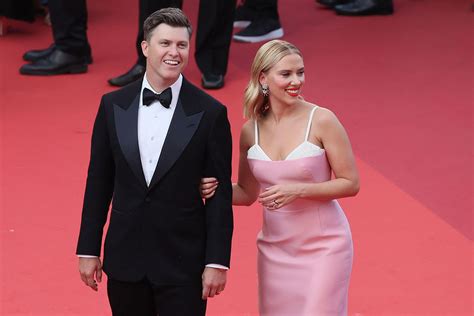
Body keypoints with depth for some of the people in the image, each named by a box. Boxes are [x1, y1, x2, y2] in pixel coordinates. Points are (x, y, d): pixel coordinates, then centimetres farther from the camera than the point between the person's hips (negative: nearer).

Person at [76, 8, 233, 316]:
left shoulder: (210, 113, -7)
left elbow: (221, 194, -5)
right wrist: (88, 249, 6)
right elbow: (99, 182, 7)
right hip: (125, 258, 3)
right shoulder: (113, 105, 2)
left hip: (184, 262, -3)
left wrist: (217, 262, -8)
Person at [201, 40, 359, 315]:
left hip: (322, 245, -4)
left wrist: (298, 190, -21)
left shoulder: (321, 120, -12)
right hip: (275, 247, 4)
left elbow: (351, 183, -9)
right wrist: (217, 189, -9)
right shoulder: (251, 130, 0)